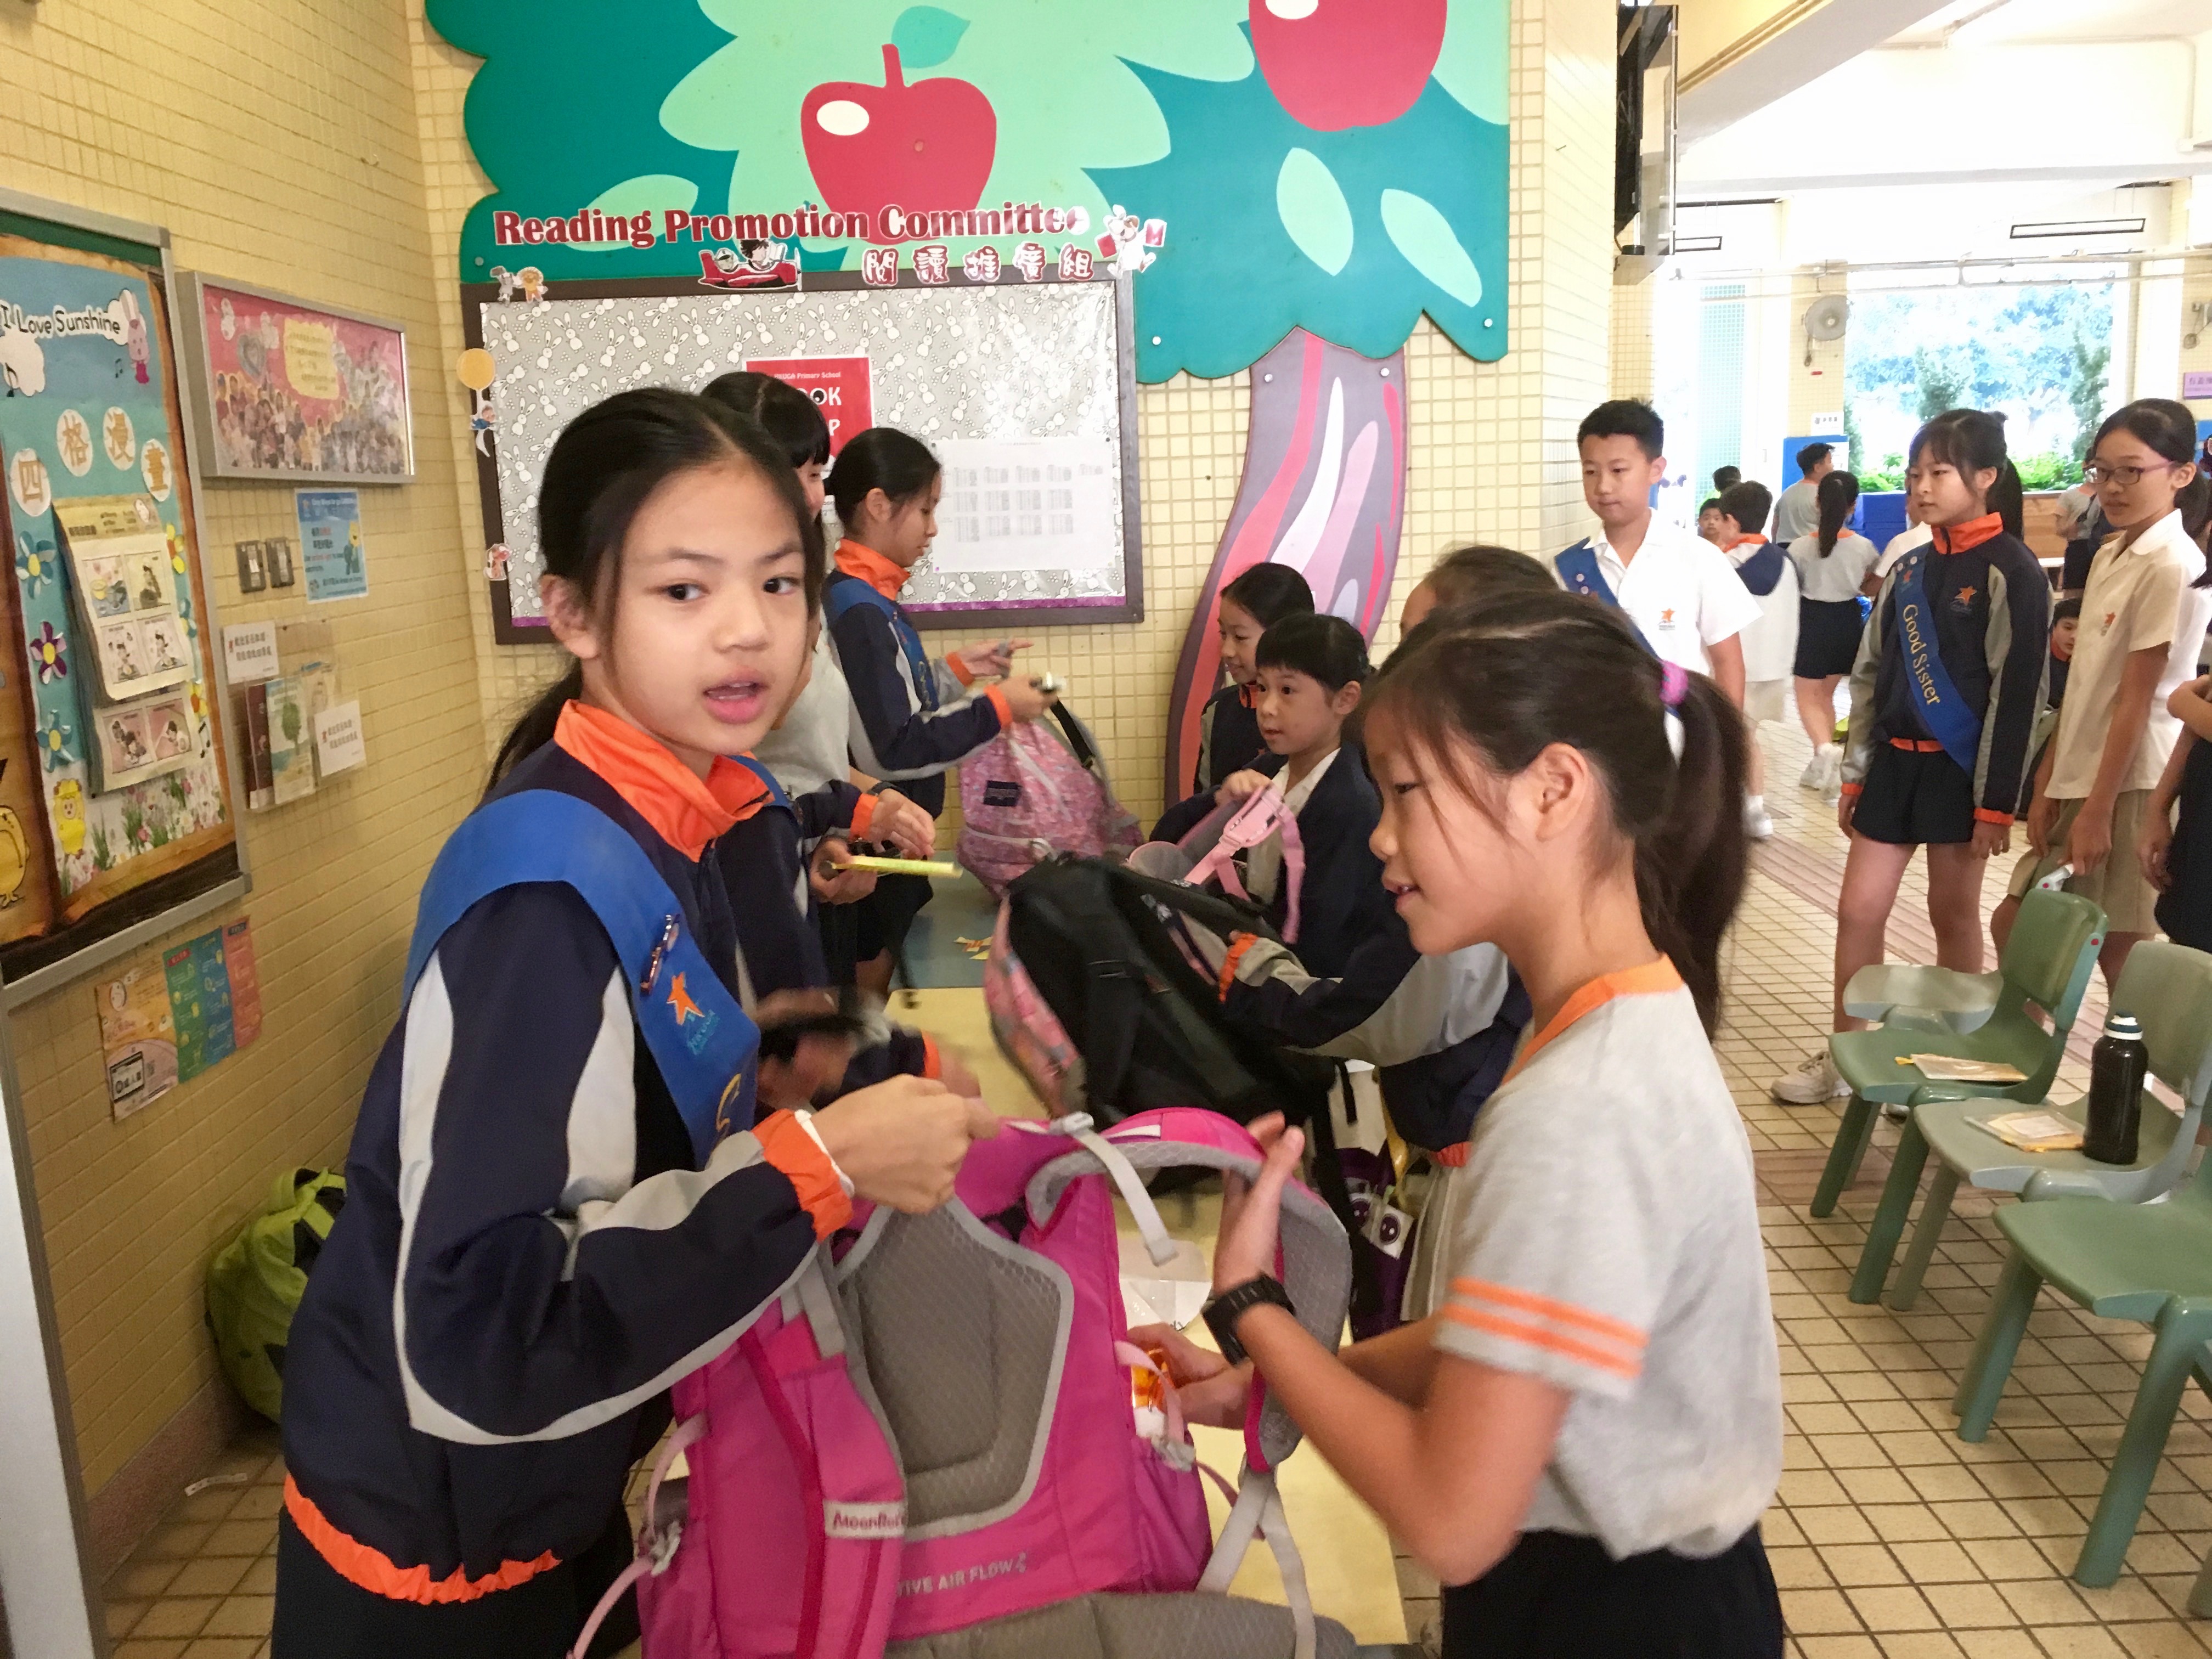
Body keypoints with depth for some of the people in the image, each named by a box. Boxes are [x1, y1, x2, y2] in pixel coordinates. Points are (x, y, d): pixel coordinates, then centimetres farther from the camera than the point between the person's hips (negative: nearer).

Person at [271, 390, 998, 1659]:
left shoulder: (672, 825, -5)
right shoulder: (555, 886, -29)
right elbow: (480, 1331, -32)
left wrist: (767, 1105, -5)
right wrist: (818, 1165, -31)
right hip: (434, 1538, -7)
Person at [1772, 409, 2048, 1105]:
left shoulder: (2011, 572, -8)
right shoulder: (1910, 567, 10)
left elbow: (2018, 693, -11)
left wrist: (1997, 800, -14)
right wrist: (1855, 773, 10)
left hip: (1961, 768, -5)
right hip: (1896, 761, 5)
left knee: (1953, 916, 6)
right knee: (1858, 911, 4)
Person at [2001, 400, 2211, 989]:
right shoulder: (2109, 556, 11)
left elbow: (2136, 698, -16)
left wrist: (2099, 809, -16)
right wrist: (2048, 785, 9)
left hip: (2130, 784, -8)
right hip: (2080, 775, 8)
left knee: (2118, 952, 0)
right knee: (2014, 925, 12)